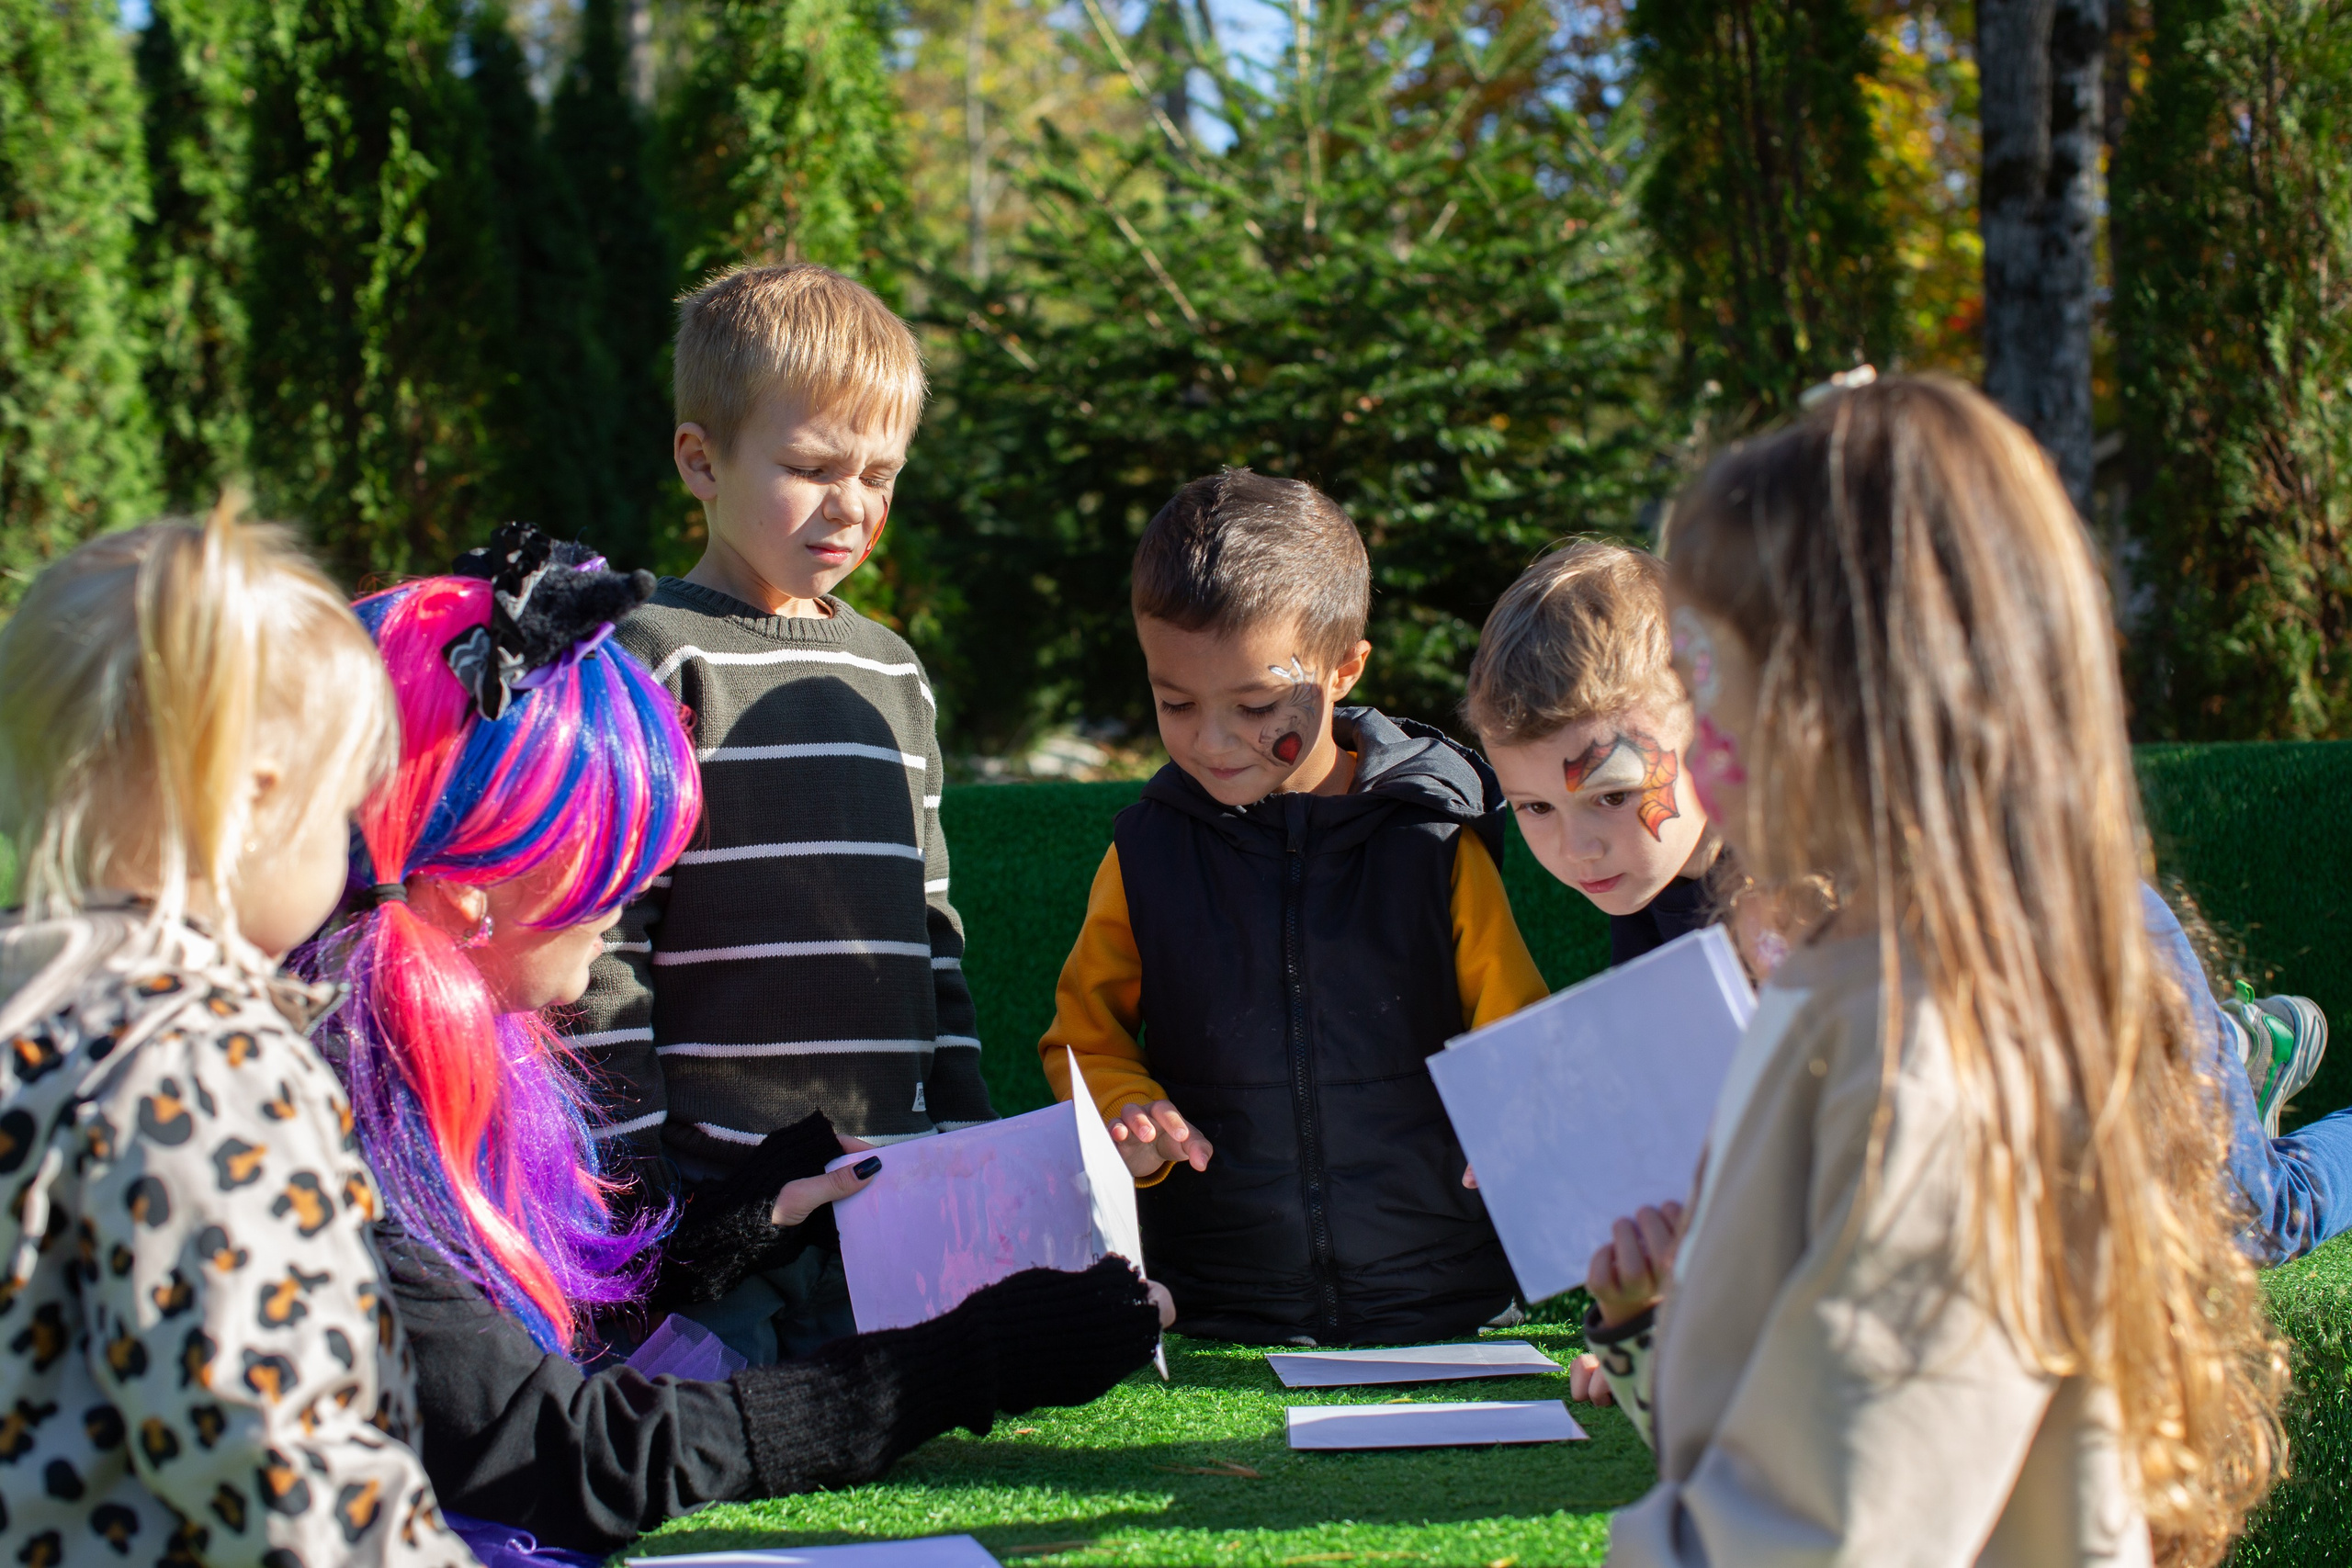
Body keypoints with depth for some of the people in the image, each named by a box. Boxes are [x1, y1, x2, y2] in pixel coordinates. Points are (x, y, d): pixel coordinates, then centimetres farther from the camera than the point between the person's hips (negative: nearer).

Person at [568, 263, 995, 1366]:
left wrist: (969, 1141, 15)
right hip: (705, 1189, -6)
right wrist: (640, 1184, -13)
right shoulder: (653, 662, -5)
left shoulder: (893, 675, 15)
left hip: (886, 1185, 6)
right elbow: (598, 951, -9)